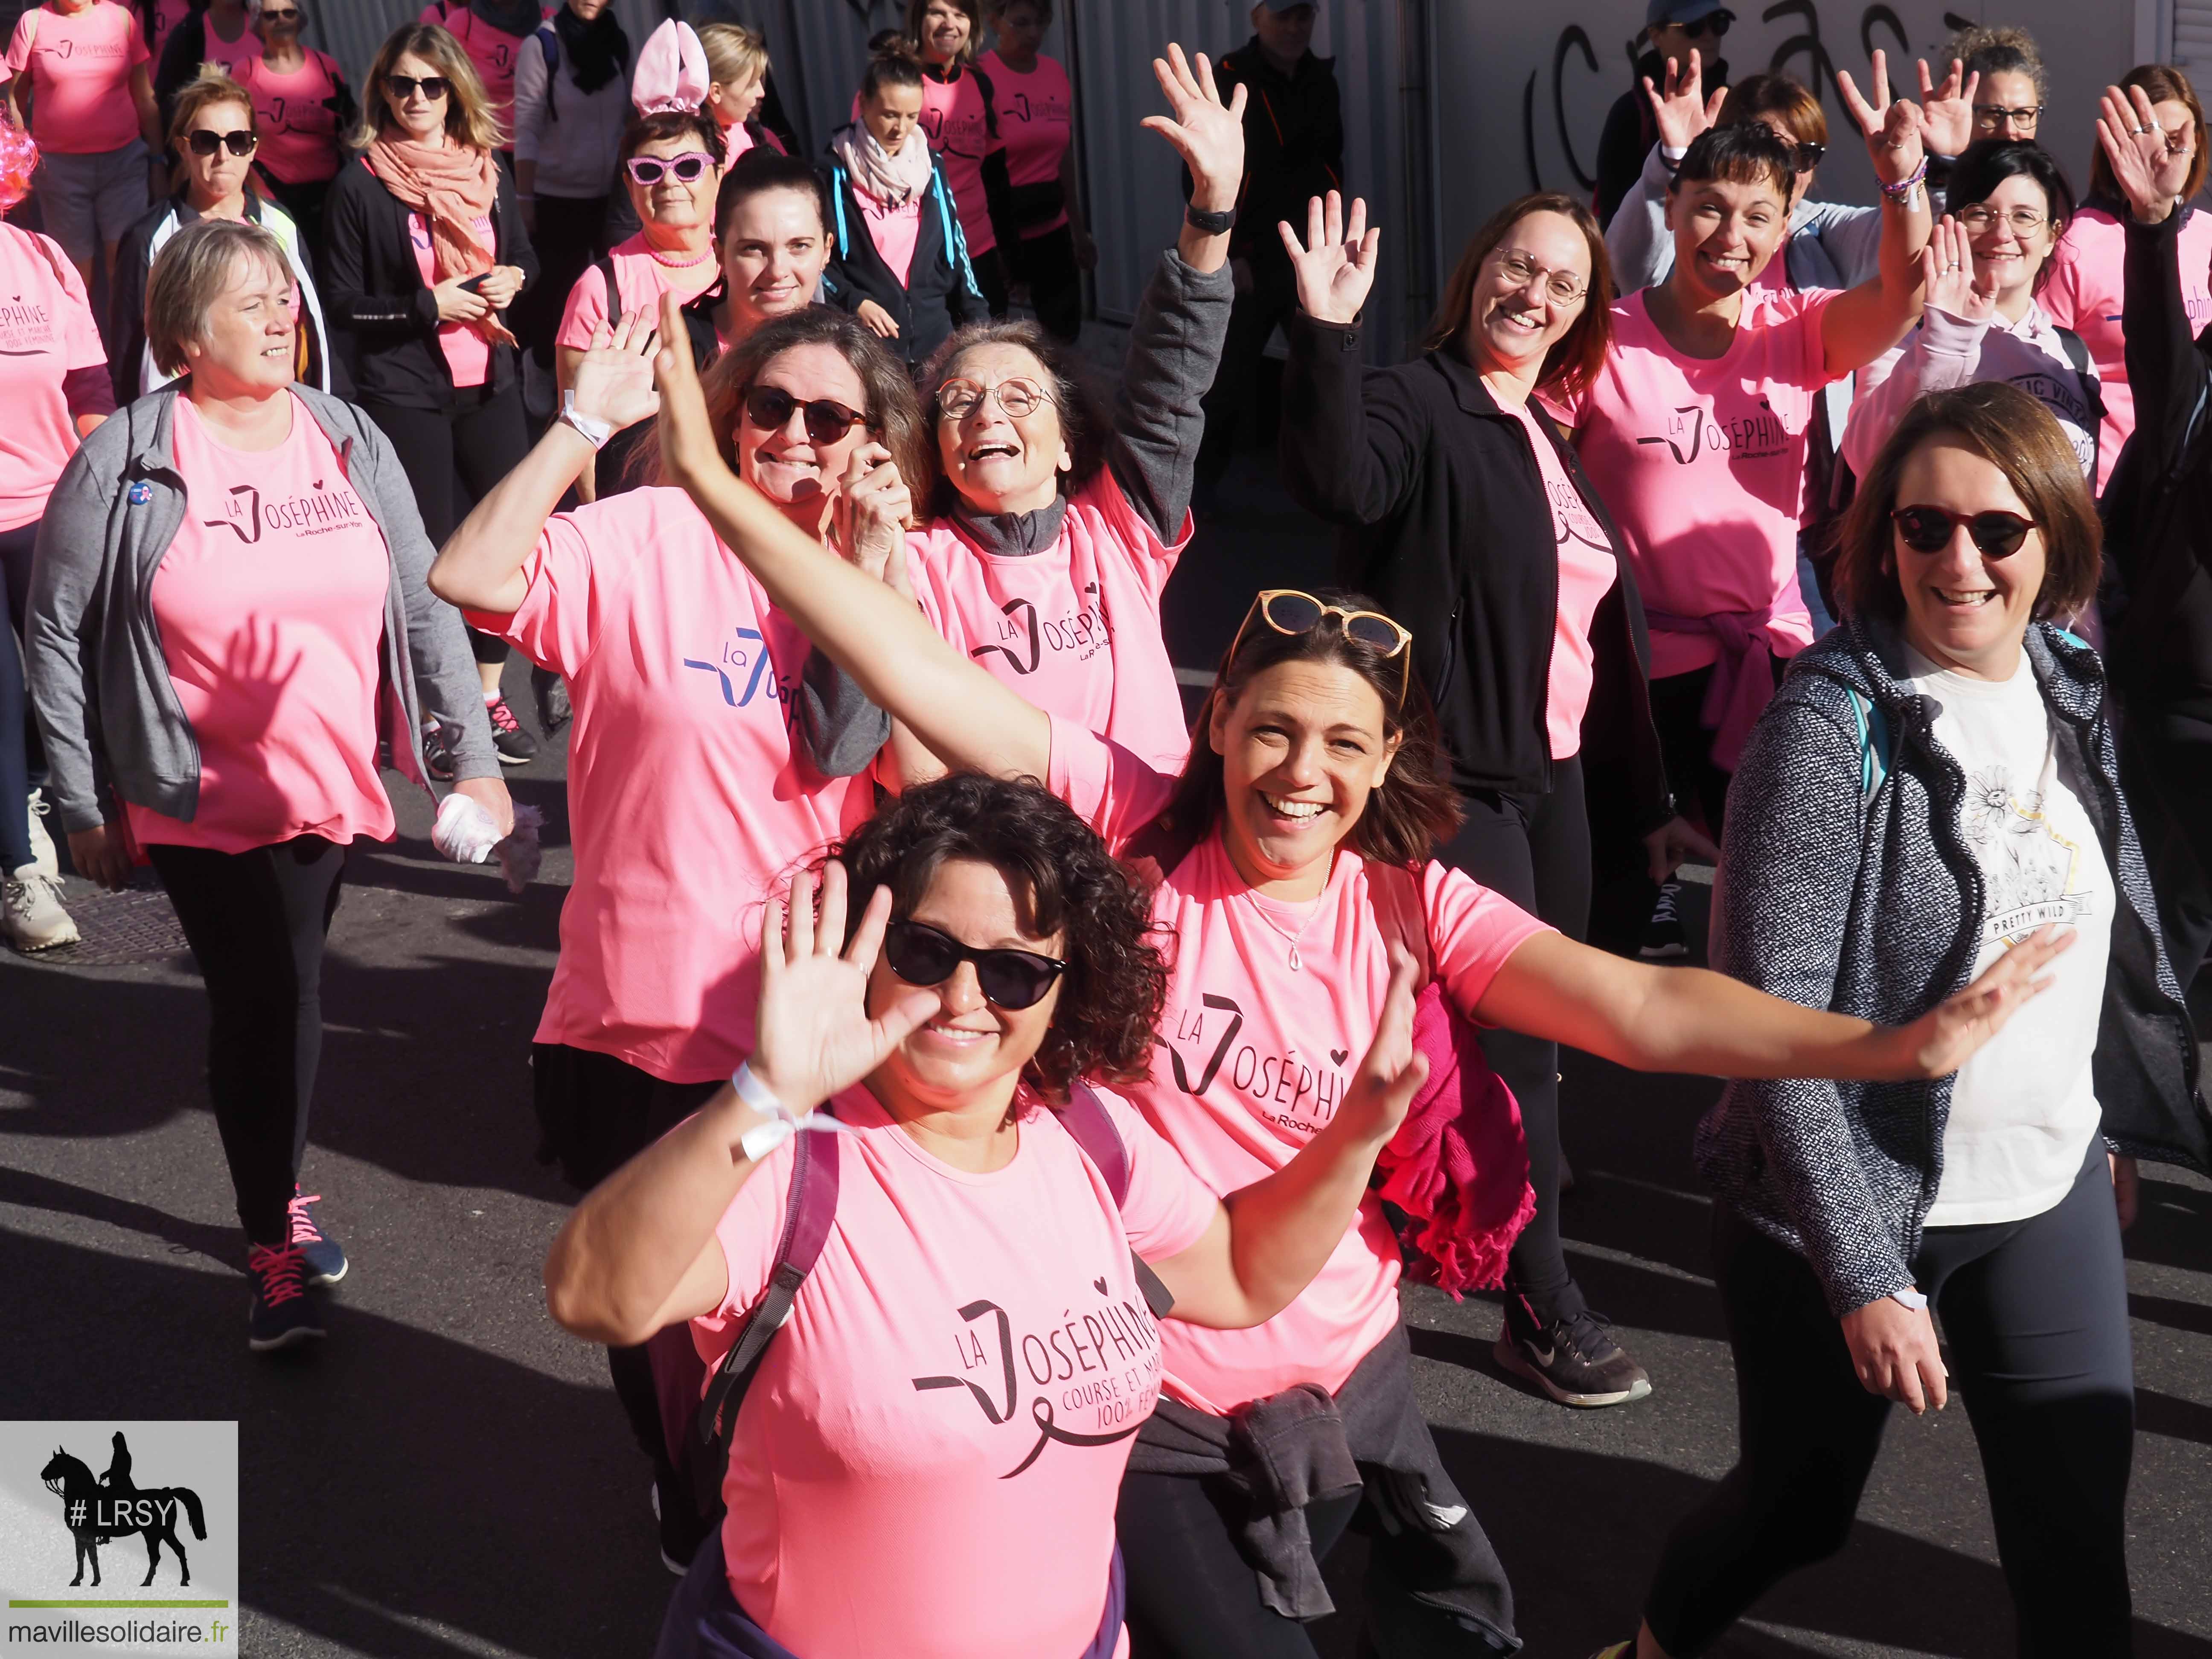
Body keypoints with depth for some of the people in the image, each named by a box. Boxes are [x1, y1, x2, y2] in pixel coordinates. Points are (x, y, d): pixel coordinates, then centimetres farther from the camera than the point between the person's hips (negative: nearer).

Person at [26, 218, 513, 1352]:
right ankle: (274, 1244, 12)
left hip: (327, 785, 4)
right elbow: (58, 634, -3)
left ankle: (278, 1184, 38)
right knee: (261, 996, -5)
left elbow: (425, 606, 4)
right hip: (200, 797, -3)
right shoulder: (124, 463, -8)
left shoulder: (350, 442, 2)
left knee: (290, 989, 15)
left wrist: (475, 754, -1)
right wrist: (84, 805, -3)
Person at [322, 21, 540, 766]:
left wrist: (513, 280, -4)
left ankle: (490, 697, 21)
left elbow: (525, 257, 18)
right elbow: (342, 302, -6)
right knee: (427, 548, 0)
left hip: (489, 382, 4)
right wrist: (427, 305, -17)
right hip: (404, 391, -4)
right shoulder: (359, 185, -7)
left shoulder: (487, 170, 7)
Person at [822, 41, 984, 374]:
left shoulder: (932, 167, 13)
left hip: (934, 337, 4)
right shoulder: (834, 174, -1)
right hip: (865, 344, -4)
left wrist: (976, 317, 10)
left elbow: (955, 250, 17)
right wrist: (852, 302, -14)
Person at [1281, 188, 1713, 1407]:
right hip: (1455, 784, -8)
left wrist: (1651, 798, 21)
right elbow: (1336, 481, -35)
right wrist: (1326, 335, -46)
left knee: (1537, 1031, 15)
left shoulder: (1553, 441, 15)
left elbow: (1604, 632, 20)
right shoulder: (1419, 408, -10)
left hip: (1551, 779, 8)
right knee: (1511, 1042, -5)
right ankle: (1544, 1311, 6)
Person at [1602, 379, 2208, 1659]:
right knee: (1803, 1507, 14)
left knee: (2080, 1534, 7)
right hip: (1855, 1205, -5)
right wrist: (1862, 1274, -22)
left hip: (2050, 1198, 5)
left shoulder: (2078, 700, 1)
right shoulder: (1835, 724, -18)